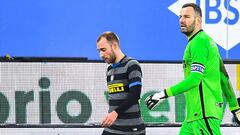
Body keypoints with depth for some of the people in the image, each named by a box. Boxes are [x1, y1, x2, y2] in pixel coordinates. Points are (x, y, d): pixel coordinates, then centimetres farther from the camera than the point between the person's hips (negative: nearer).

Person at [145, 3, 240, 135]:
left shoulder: (199, 41, -10)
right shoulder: (208, 41, 21)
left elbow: (195, 79, -21)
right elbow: (224, 79, 23)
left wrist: (164, 94, -21)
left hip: (204, 113, -10)